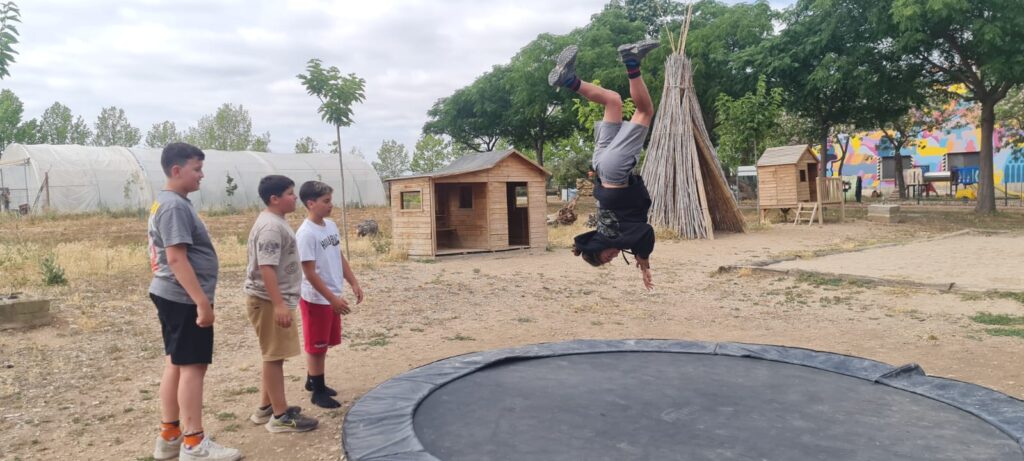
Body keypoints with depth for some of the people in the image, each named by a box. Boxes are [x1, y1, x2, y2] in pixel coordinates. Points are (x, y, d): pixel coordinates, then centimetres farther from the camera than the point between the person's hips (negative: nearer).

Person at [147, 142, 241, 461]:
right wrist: (202, 301, -26)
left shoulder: (166, 203, 14)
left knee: (175, 364, 14)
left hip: (172, 296, 10)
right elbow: (176, 258, -25)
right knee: (193, 366, -5)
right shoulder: (174, 206, -18)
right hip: (183, 298, -10)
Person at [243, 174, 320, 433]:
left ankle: (266, 407, 29)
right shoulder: (270, 227, -19)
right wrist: (279, 304, -29)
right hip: (268, 301, -11)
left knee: (274, 356, 18)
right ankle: (280, 416, 5)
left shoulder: (276, 222, 14)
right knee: (274, 357, -3)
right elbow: (266, 268, -26)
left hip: (275, 299, 11)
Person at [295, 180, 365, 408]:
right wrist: (333, 299, -22)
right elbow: (309, 273, -21)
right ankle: (318, 391, 16)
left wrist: (354, 283, 10)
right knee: (316, 346, 5)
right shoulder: (306, 233, -20)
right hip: (316, 299, -8)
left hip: (332, 297, 8)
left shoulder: (331, 226, 5)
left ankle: (312, 380, 36)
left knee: (323, 344, 20)